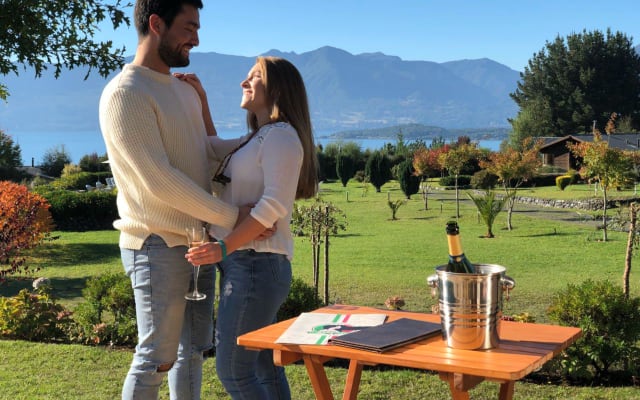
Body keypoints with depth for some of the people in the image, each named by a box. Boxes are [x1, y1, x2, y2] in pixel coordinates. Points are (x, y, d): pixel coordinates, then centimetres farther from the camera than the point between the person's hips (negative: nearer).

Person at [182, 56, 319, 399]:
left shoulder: (281, 135, -9)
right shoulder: (256, 139, 21)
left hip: (256, 265, -10)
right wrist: (200, 100, 24)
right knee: (264, 367, 12)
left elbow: (275, 203, -21)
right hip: (245, 264, 10)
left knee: (233, 371, -8)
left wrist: (224, 246, -28)